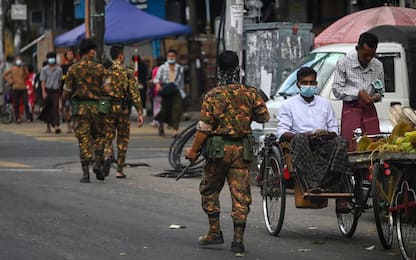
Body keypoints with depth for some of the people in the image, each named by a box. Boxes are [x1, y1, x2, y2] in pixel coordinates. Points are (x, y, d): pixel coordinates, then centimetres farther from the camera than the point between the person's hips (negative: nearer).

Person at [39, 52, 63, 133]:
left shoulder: (59, 69, 7)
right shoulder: (44, 69, 5)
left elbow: (59, 81, 11)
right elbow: (43, 81, 1)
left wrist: (60, 92, 10)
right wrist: (44, 92, -9)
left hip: (55, 91, 0)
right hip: (47, 90, 0)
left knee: (56, 108, -11)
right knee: (47, 109, 6)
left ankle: (56, 126, -20)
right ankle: (48, 127, 14)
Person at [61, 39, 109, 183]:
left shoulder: (73, 69, 1)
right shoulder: (100, 68, 0)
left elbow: (66, 92, 4)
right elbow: (107, 88, -8)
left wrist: (62, 105, 20)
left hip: (79, 106, 0)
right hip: (96, 106, 0)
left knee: (83, 140, 2)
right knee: (99, 136, 17)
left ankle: (85, 173, -3)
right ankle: (98, 163, -3)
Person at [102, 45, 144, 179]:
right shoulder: (128, 72, -4)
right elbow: (135, 93, -9)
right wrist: (140, 113, -7)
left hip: (107, 108, 1)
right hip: (123, 109, -1)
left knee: (108, 137, 8)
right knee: (123, 139, 11)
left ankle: (108, 156, -24)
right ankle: (120, 170, 12)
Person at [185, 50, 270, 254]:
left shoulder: (212, 96, -9)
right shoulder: (250, 94, -1)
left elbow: (204, 127, -10)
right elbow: (264, 117, 8)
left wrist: (193, 150, -2)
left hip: (218, 148, -2)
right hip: (242, 149, 2)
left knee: (209, 190, 15)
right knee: (240, 194, 2)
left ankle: (215, 232, 12)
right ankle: (238, 239, -1)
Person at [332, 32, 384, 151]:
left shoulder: (378, 65, 7)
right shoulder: (344, 63, -5)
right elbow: (337, 89, -5)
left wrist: (378, 95, -5)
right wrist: (358, 93, -16)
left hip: (369, 110, 4)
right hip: (351, 109, -4)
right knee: (351, 148, -11)